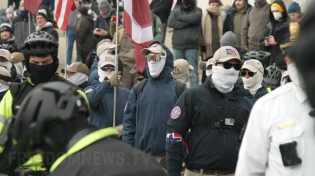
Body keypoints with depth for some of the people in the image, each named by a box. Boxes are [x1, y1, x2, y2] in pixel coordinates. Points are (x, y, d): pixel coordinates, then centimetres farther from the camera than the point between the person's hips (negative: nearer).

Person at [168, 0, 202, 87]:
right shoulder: (176, 11, 12)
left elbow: (195, 18, -14)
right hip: (177, 45, 2)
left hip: (192, 46, -2)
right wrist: (186, 23, -11)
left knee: (193, 73, -4)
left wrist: (180, 18, -3)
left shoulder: (197, 11, 8)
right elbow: (170, 23, -5)